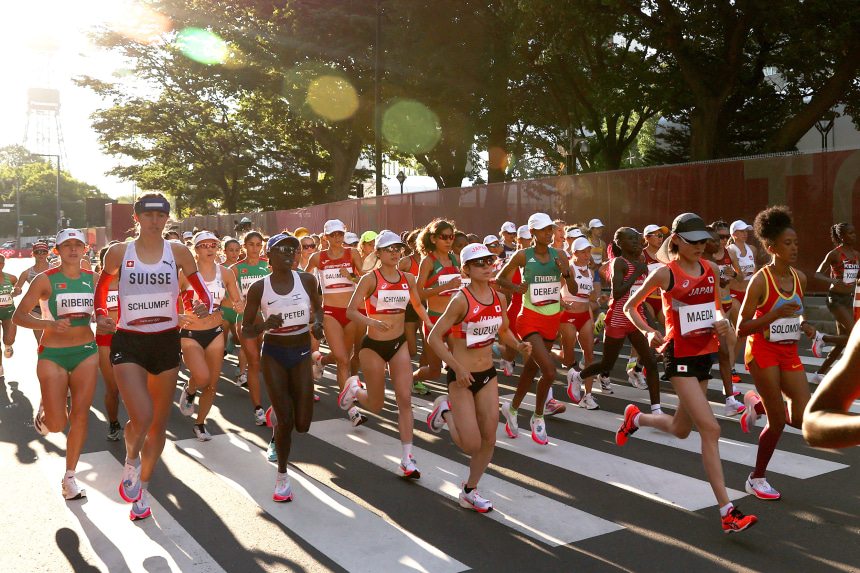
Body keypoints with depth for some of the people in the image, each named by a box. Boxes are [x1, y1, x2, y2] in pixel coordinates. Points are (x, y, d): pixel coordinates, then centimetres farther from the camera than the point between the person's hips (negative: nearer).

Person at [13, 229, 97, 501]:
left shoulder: (92, 278, 5)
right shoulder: (45, 280, -6)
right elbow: (18, 316, -9)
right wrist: (48, 323, -24)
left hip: (86, 352, 3)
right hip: (52, 354, -3)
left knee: (80, 416, -1)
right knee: (57, 424, -4)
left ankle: (69, 477, 13)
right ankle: (44, 411, 34)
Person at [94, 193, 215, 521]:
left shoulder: (178, 253, 0)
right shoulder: (119, 253, -1)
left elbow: (200, 287, 8)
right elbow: (101, 286, 15)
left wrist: (205, 306, -14)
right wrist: (100, 316, -2)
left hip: (166, 342, 2)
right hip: (128, 342, -2)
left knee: (159, 423, 10)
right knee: (141, 418, -21)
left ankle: (142, 489, 32)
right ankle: (131, 460, 15)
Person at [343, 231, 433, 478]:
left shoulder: (408, 279, 2)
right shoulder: (370, 279, -12)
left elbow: (417, 304, 19)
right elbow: (350, 311, -16)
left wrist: (427, 321, 1)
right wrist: (373, 322, -33)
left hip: (400, 344, 4)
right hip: (373, 346, -4)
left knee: (405, 399, -6)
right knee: (376, 405, 7)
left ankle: (407, 459, -1)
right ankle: (354, 387, 42)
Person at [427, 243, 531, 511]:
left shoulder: (499, 298, 1)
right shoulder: (461, 300, -17)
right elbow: (434, 337, -16)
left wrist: (519, 346, -3)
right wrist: (457, 368, -22)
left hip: (488, 374, 6)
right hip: (461, 377, -6)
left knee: (489, 440, 5)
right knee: (471, 444, -5)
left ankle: (469, 492, 26)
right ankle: (446, 410, 23)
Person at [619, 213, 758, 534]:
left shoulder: (712, 270, 7)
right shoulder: (665, 273, -8)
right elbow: (629, 307, 1)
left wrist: (721, 321, -3)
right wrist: (647, 332, -15)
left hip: (705, 353, 7)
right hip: (680, 355, -7)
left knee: (681, 429, 17)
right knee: (710, 428, -14)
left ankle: (636, 418, 47)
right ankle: (728, 512, -10)